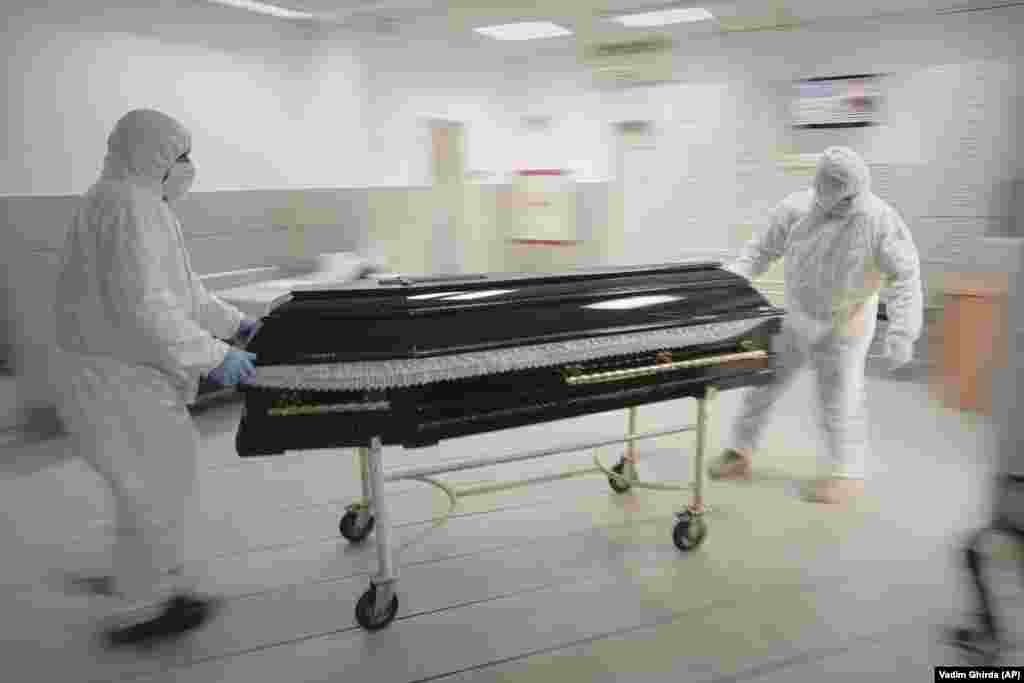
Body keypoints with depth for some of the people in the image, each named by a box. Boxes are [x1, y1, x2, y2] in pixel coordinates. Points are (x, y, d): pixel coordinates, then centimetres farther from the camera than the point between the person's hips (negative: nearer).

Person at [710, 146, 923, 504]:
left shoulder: (881, 221, -22)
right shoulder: (796, 209, -13)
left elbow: (905, 279, -22)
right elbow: (762, 249, -3)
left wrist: (902, 333, -31)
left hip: (844, 325, -4)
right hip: (797, 317, 4)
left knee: (839, 398, 3)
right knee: (764, 380, 8)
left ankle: (847, 473, 24)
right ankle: (740, 453, 24)